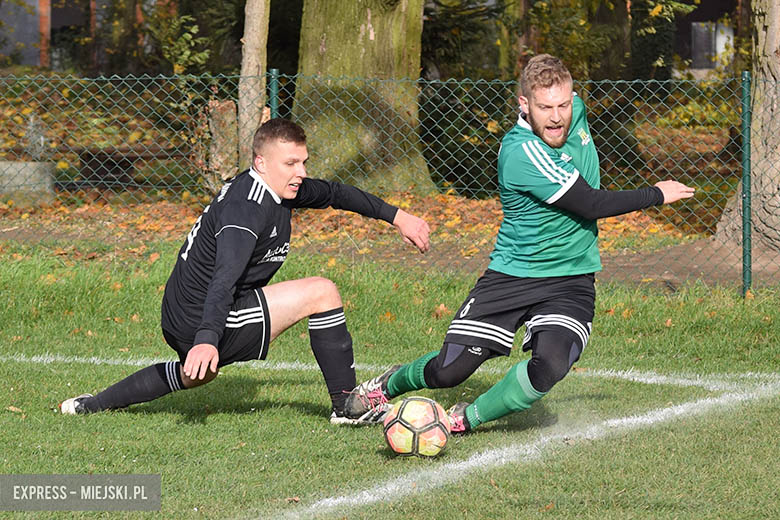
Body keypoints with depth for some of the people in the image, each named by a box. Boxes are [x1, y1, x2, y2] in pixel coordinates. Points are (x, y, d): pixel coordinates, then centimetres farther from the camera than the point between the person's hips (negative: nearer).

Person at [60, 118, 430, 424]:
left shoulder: (282, 187, 3)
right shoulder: (247, 209, -27)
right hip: (201, 323, -10)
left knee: (199, 374, 40)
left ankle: (92, 405, 47)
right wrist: (206, 340, -51)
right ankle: (346, 406, -6)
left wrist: (397, 217, 23)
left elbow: (334, 193, 20)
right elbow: (225, 277, -40)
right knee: (321, 292, -14)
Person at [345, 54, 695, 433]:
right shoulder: (522, 153, -25)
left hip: (571, 280, 4)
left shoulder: (574, 108, -5)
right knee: (449, 370, -4)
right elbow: (591, 205, -21)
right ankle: (389, 384, 32)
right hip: (512, 274, -4)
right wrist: (656, 195, -11)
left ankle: (467, 418, 3)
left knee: (550, 366, -23)